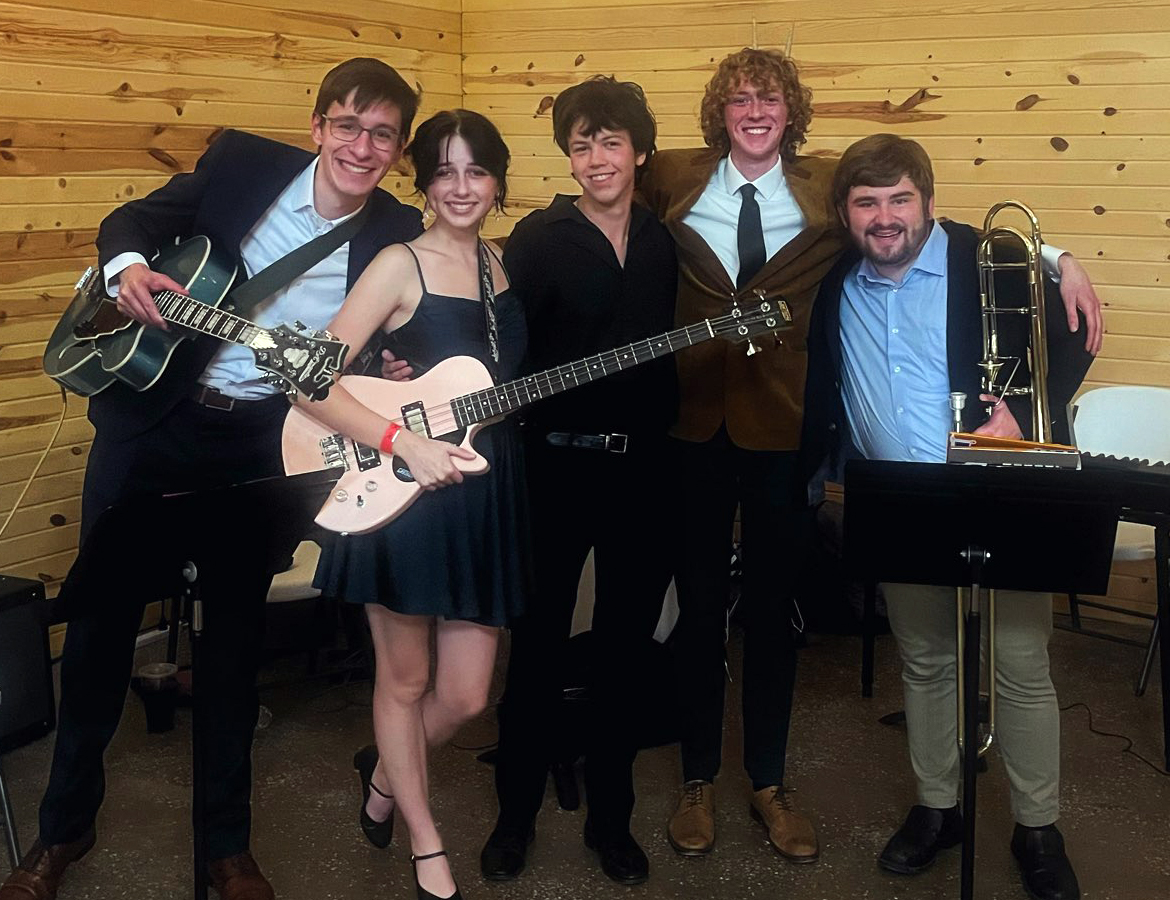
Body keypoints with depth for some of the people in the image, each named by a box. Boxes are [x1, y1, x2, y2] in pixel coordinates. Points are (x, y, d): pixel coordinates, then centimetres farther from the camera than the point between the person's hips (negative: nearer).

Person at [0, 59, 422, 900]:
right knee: (102, 610, 8)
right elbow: (132, 218, 1)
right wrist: (128, 265, -20)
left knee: (236, 633, 6)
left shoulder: (397, 235, -5)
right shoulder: (243, 160, -5)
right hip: (151, 410, 1)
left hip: (261, 441, 0)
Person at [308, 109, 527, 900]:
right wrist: (406, 441, -24)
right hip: (405, 500, -5)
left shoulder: (503, 264, 8)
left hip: (485, 499, 5)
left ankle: (387, 779, 41)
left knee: (466, 696, 10)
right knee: (406, 681, 11)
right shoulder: (401, 266, -11)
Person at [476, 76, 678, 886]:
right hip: (558, 463, -3)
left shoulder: (666, 242, 8)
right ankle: (517, 814, 23)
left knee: (626, 647, 11)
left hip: (644, 465, 4)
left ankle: (611, 816, 26)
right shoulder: (538, 239, -4)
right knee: (539, 645, 6)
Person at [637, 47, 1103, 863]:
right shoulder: (673, 181, 1)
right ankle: (699, 778, 28)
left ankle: (770, 782, 29)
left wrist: (1060, 260, -10)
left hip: (782, 432, 0)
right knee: (700, 604, 11)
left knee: (773, 609, 12)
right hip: (695, 427, 0)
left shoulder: (831, 189, 0)